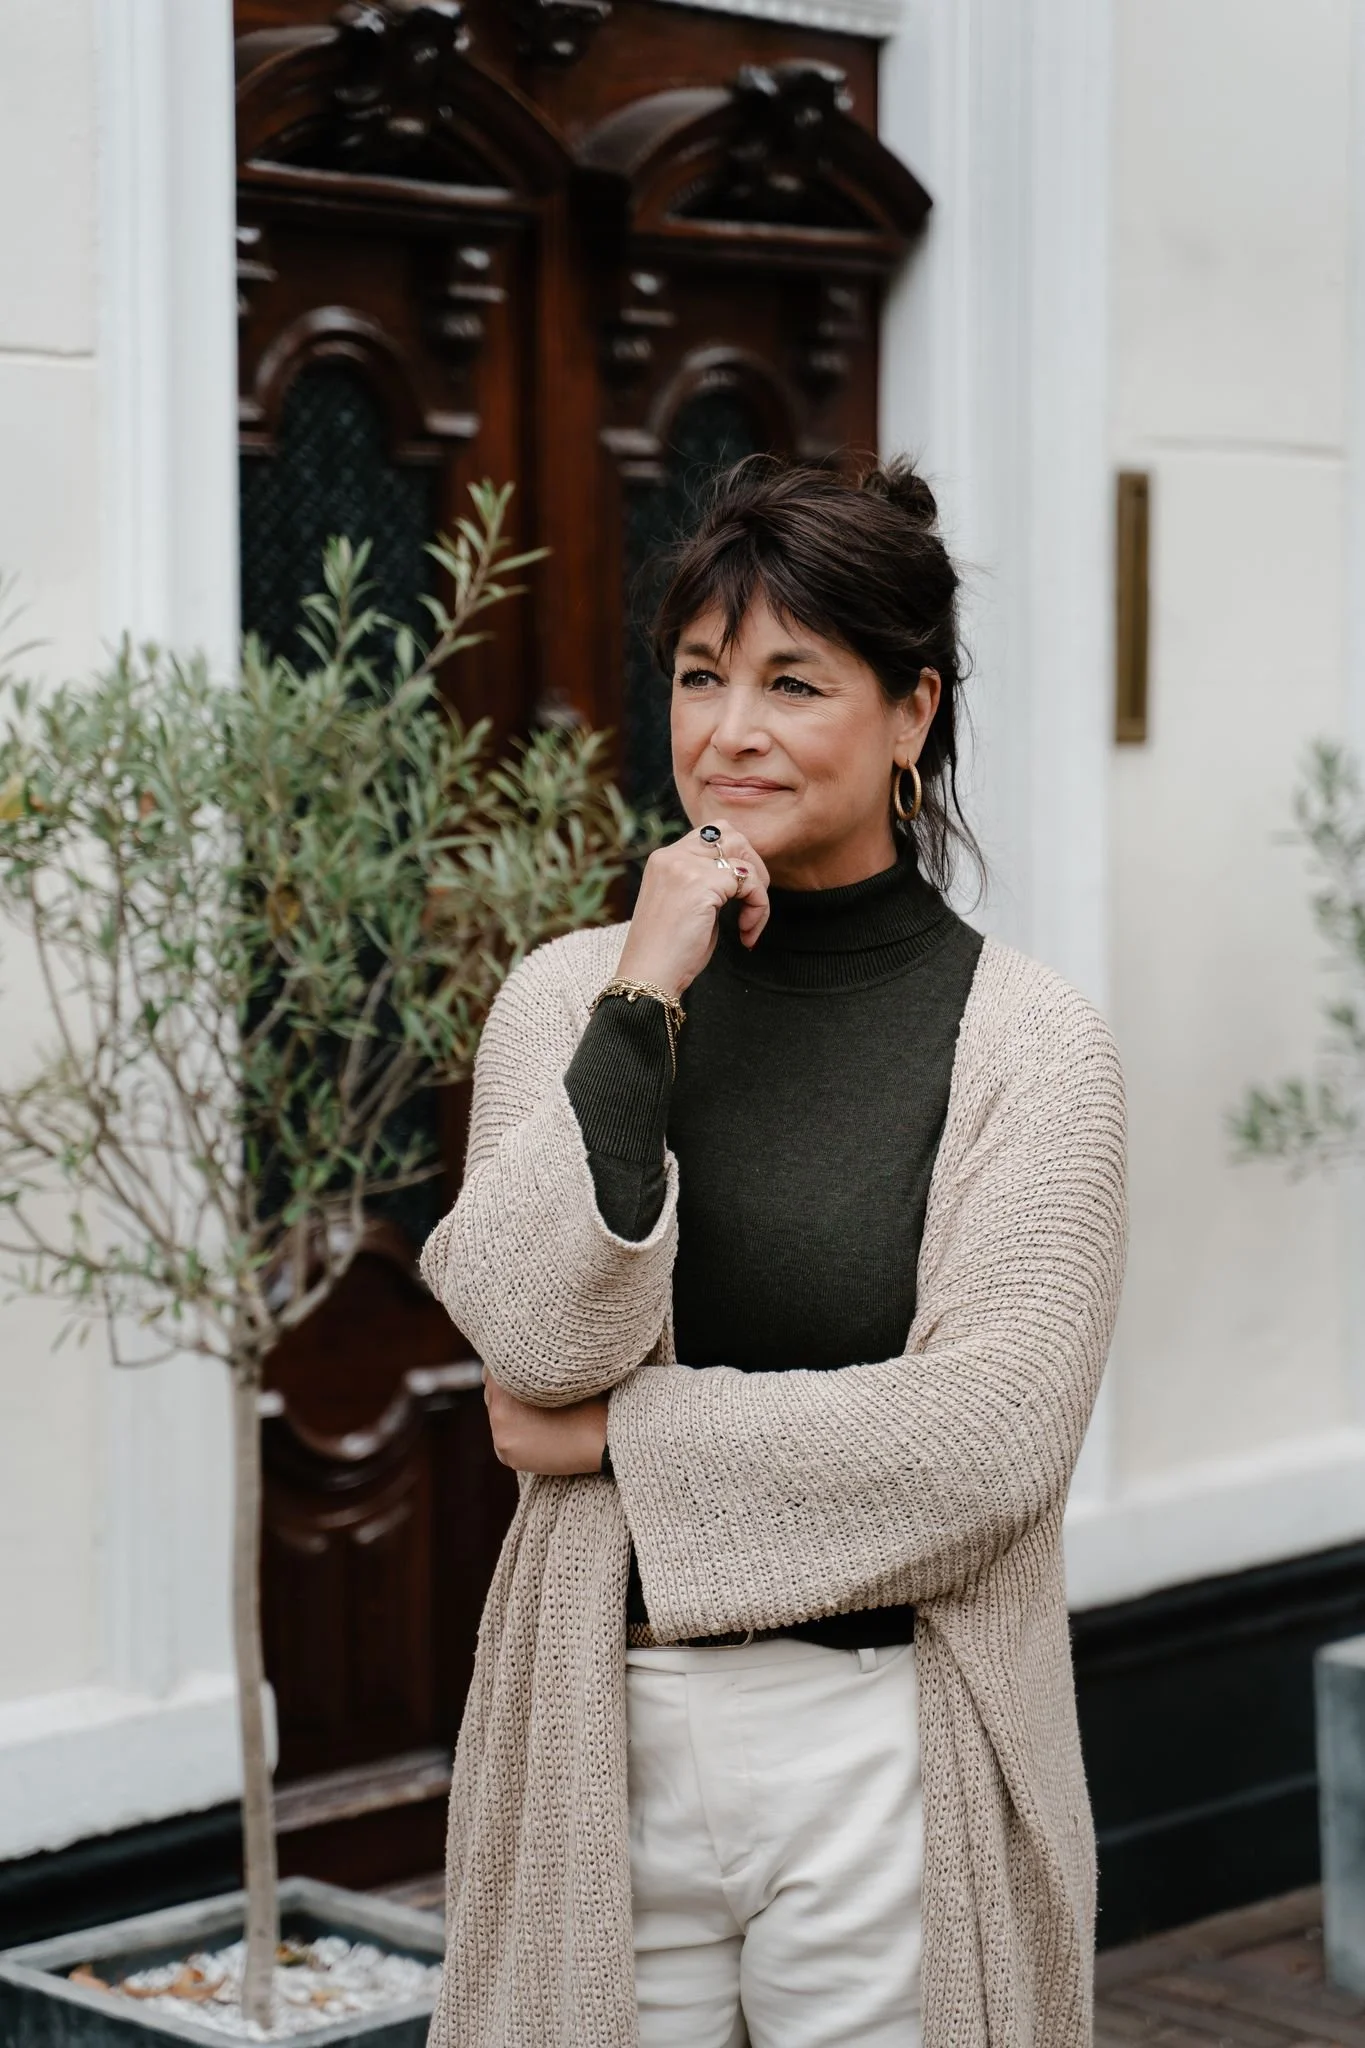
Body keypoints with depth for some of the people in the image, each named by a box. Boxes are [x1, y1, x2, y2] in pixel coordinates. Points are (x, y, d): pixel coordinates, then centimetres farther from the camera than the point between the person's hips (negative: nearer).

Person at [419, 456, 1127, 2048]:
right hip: (605, 1727, 2)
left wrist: (616, 1435, -10)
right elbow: (536, 1332, -10)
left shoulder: (1025, 1040, -5)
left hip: (890, 1745, -2)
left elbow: (997, 1428, -14)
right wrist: (645, 1005, -14)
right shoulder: (572, 990, 3)